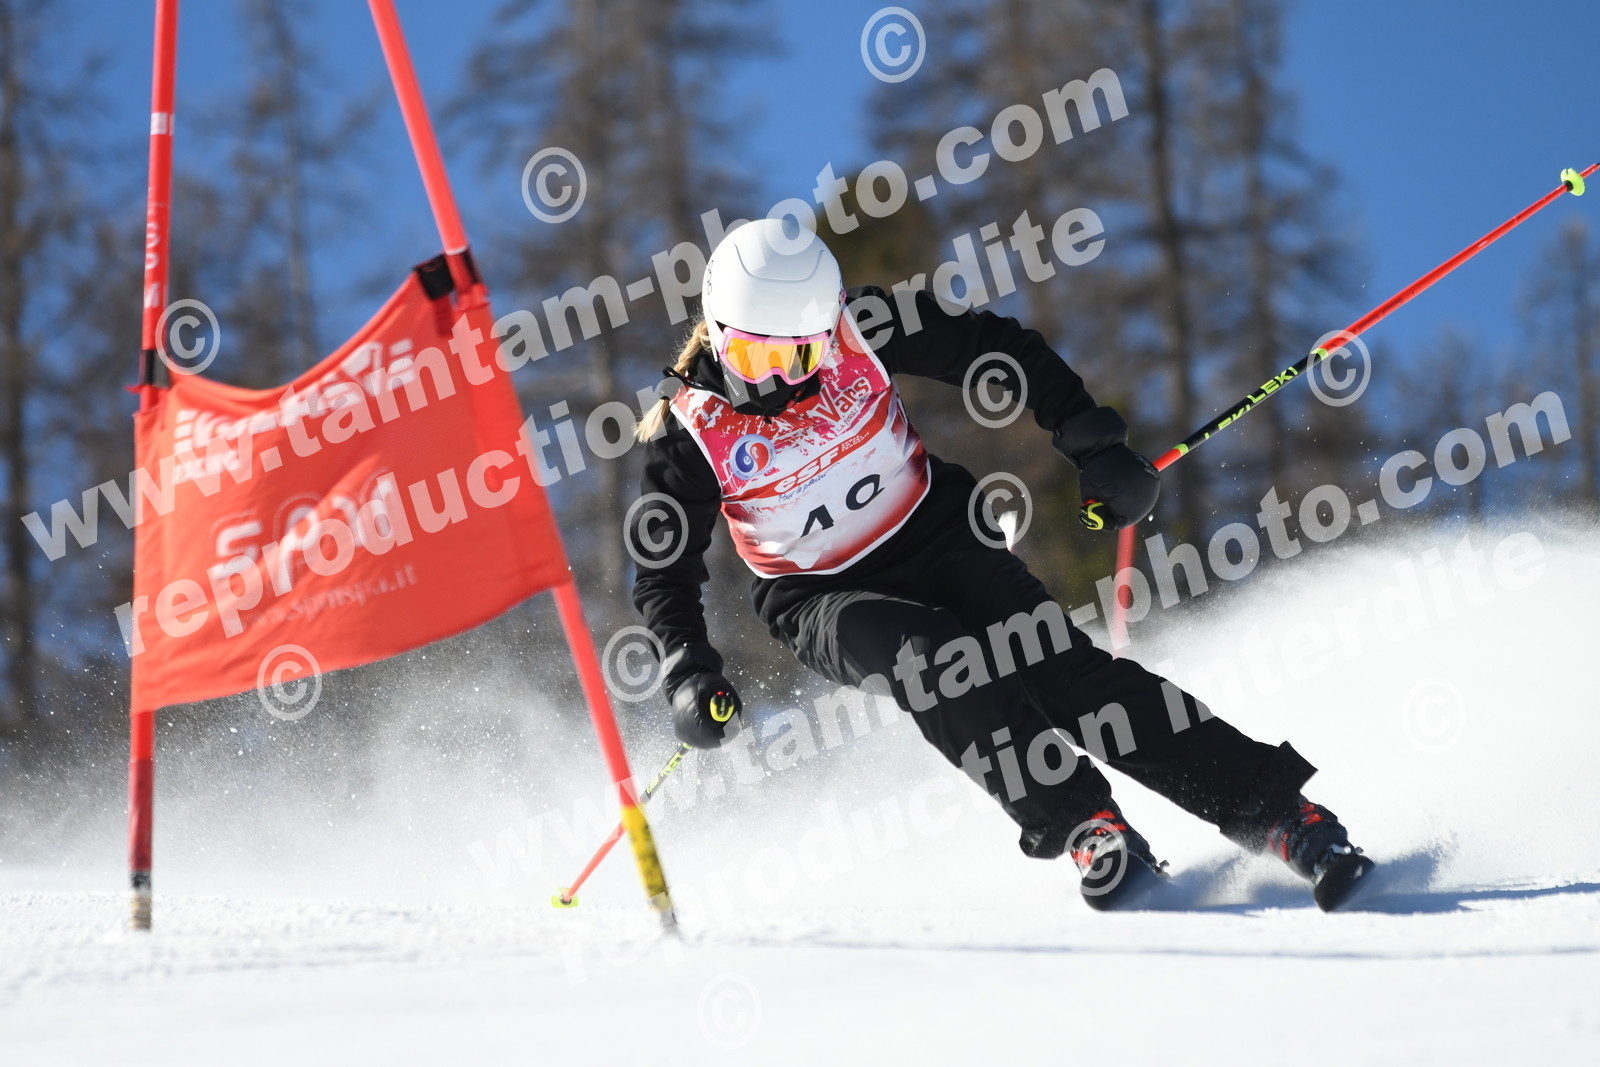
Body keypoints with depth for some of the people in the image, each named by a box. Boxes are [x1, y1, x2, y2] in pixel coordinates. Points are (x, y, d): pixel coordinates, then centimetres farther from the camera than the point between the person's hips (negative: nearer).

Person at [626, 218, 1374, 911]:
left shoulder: (856, 330, -16)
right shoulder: (689, 433, -18)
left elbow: (994, 346, -5)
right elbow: (663, 572, -6)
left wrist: (1090, 441, -9)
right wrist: (689, 675, -20)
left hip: (936, 539, 1)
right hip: (823, 603, -1)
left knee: (1060, 668, -18)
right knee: (933, 655, -32)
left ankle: (1284, 818, -20)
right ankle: (1093, 837, -33)